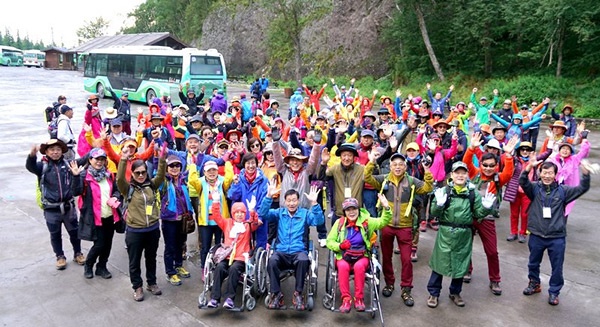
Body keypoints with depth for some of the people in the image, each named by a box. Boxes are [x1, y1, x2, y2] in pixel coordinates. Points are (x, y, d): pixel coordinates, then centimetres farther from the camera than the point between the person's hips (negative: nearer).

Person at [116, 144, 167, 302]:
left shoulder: (152, 185, 2)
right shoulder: (128, 188, -6)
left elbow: (161, 175, -12)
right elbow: (119, 178, -23)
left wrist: (162, 158, -27)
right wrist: (123, 160, -36)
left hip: (153, 229, 3)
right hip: (134, 231, -3)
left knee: (151, 258, 19)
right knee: (134, 261, 10)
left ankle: (151, 283, 36)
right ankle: (137, 287, 27)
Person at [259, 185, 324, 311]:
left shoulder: (305, 213, 12)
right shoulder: (279, 213, 15)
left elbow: (319, 221, -6)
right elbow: (263, 214, 0)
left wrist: (314, 203, -19)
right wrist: (269, 197, -13)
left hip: (299, 251, -1)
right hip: (281, 252, 1)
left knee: (303, 260, -36)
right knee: (272, 261, -33)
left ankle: (298, 294, -20)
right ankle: (276, 294, -19)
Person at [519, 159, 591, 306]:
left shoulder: (562, 190, -2)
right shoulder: (535, 188, -5)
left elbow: (582, 188, -10)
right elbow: (523, 182, -23)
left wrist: (585, 172, -28)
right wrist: (529, 167, -42)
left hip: (557, 237, 0)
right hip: (536, 235, 0)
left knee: (557, 267, 10)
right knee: (533, 263, 19)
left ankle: (554, 292, 29)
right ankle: (534, 284, 42)